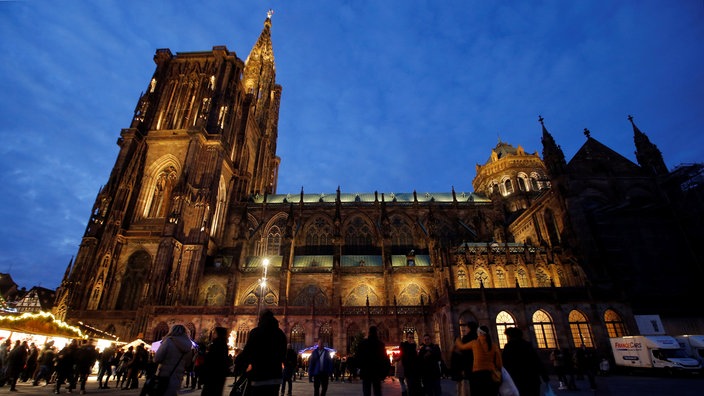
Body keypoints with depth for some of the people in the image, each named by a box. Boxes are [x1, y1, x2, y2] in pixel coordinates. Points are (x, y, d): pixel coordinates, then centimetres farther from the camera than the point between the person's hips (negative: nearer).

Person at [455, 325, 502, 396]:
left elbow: (461, 347, 17)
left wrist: (457, 341, 38)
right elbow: (499, 363, 5)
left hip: (478, 374, -3)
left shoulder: (474, 343, 0)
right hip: (492, 375, 3)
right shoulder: (494, 345, 6)